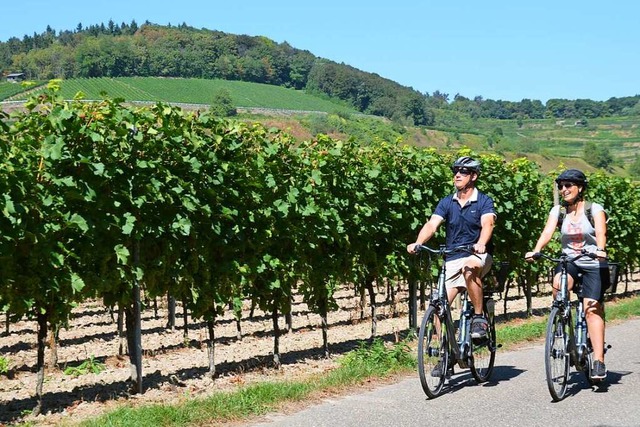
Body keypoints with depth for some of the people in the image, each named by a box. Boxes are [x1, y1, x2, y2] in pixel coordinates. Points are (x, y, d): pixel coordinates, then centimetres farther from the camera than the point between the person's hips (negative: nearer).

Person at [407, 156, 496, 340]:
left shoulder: (484, 201, -3)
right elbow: (432, 225, -8)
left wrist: (481, 244, -43)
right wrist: (417, 243, -28)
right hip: (452, 260, 4)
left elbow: (487, 224, -22)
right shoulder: (447, 203, 6)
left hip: (478, 256, -4)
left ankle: (480, 318, -24)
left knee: (469, 268, -38)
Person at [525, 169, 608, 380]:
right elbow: (547, 231, -10)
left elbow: (600, 232, -20)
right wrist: (536, 250, -29)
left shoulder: (595, 209, -3)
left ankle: (599, 361, -15)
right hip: (568, 261, 3)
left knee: (592, 309, -14)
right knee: (558, 283, -32)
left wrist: (600, 249, -41)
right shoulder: (558, 210, 6)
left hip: (593, 264, -3)